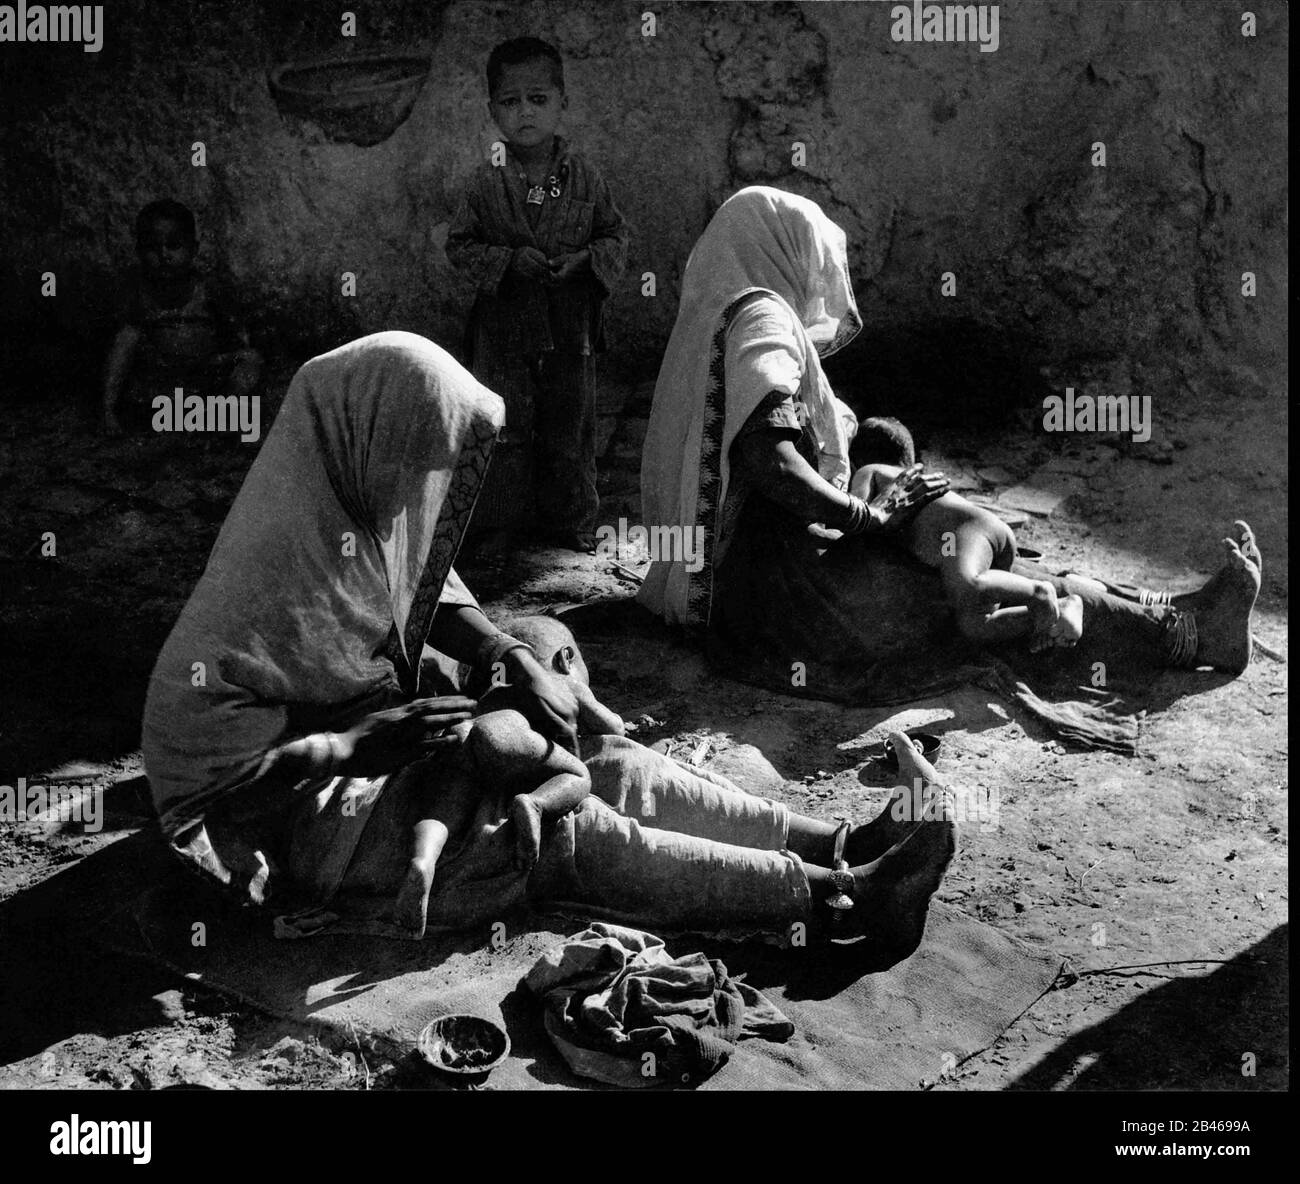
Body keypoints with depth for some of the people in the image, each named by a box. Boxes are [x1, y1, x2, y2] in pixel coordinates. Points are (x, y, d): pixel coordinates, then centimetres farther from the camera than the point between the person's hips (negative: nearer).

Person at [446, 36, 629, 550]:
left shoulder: (584, 177, -1)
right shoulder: (486, 182, -3)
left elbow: (615, 233, 6)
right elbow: (459, 244, 1)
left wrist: (584, 260, -13)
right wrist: (509, 261, -15)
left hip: (571, 329, 1)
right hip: (504, 329, -1)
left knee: (569, 432, 11)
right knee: (501, 432, 5)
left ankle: (572, 522, 27)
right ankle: (489, 526, 19)